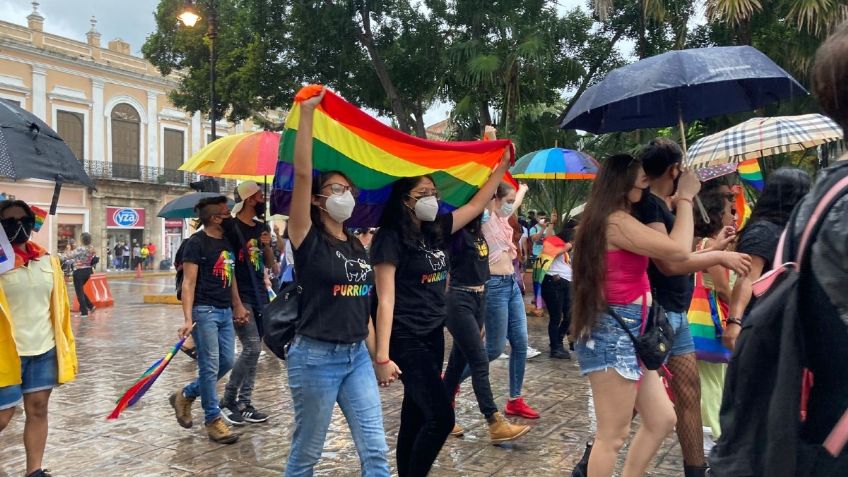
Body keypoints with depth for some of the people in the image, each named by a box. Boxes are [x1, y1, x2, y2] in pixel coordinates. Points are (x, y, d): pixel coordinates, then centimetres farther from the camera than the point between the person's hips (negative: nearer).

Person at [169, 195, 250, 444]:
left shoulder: (227, 242, 13)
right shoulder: (197, 242, -9)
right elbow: (188, 282, -14)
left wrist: (237, 306, 15)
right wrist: (188, 319, -23)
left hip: (225, 311, 8)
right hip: (204, 310, -8)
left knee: (226, 362, 10)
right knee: (210, 366, -4)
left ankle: (185, 395, 29)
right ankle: (213, 420, 7)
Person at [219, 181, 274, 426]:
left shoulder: (262, 227, 12)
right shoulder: (230, 226, -8)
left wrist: (267, 245, -4)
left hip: (260, 295, 7)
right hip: (240, 296, -7)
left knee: (253, 350, 8)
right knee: (252, 347, -12)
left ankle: (244, 403, 17)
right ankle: (227, 401, 3)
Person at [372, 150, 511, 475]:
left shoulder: (435, 230, 8)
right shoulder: (391, 238, -13)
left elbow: (476, 205, 17)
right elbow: (385, 301, -16)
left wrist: (501, 167, 12)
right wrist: (382, 357, -19)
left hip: (433, 334, 8)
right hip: (408, 340, -8)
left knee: (417, 415, 14)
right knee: (441, 418, -9)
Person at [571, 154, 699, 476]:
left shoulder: (618, 221, 17)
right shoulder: (617, 221, -15)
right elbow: (678, 250, -20)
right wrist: (685, 198, -7)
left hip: (628, 332, 11)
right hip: (614, 332, -11)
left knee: (662, 419, 16)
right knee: (613, 435, -2)